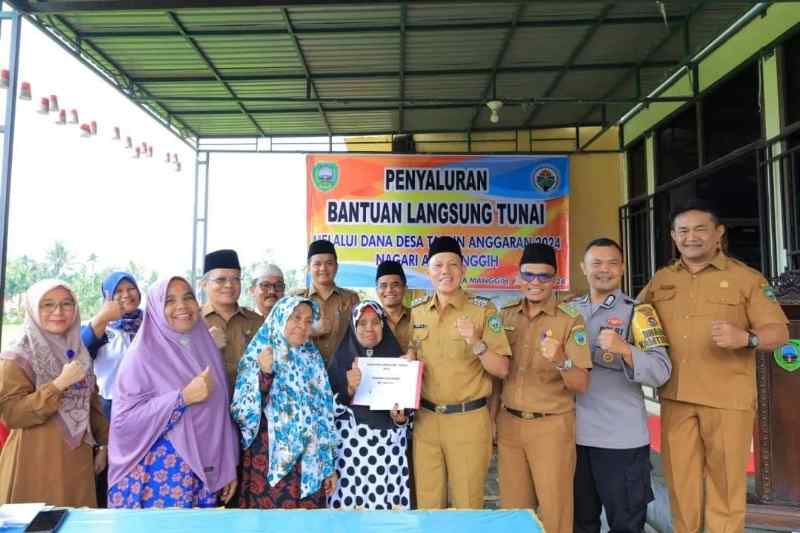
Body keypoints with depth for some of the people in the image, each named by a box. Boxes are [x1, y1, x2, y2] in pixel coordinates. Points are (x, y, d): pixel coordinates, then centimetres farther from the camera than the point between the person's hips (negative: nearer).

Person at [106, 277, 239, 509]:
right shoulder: (143, 353, -9)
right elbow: (124, 417, -15)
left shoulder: (207, 348, 5)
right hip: (162, 472, -4)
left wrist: (229, 467, 6)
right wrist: (183, 397, -22)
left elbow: (221, 413, 7)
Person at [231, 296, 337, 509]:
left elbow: (324, 416, 9)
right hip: (268, 464, -3)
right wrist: (264, 375, -22)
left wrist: (329, 466, 7)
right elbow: (243, 414, -9)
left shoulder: (314, 360, 8)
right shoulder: (256, 357, -2)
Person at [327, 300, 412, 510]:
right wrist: (349, 390, -19)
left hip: (388, 447, 1)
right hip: (351, 445, -1)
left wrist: (401, 418, -7)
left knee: (386, 504, -3)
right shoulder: (341, 359, 3)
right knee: (348, 505, -3)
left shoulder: (396, 357, 6)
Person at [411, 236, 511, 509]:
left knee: (466, 506, 10)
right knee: (427, 504, 14)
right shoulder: (416, 312, 6)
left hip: (468, 421, -3)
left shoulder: (483, 310, -7)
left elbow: (502, 369, -9)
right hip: (425, 419, 4)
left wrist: (476, 343, -23)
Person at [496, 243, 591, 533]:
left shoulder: (570, 320, -10)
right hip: (508, 423, 4)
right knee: (512, 507, 14)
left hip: (551, 426, -4)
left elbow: (581, 385, -13)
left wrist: (561, 361, -32)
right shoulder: (505, 316, 3)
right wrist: (492, 418, 11)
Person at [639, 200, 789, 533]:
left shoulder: (745, 278, 0)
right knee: (680, 480, 12)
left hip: (727, 398, -3)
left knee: (726, 482, 9)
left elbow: (779, 332, -3)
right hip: (676, 396, 3)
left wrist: (745, 338, -24)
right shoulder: (660, 281, 9)